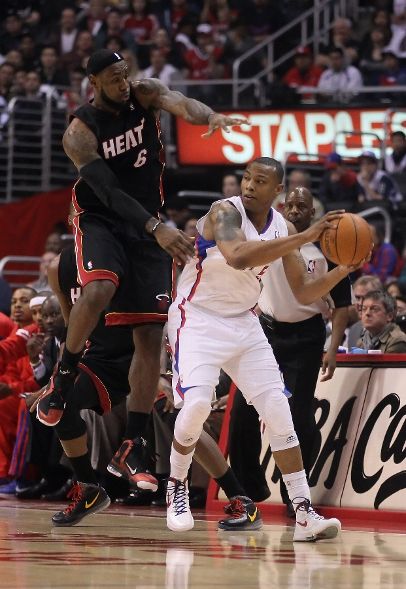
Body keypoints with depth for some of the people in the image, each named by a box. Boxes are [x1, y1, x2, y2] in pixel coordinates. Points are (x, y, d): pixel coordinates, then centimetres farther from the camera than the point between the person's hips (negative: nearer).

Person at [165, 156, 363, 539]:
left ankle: (304, 514, -3)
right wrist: (306, 238, -42)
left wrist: (343, 270, -13)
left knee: (278, 412, -3)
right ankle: (176, 488, 2)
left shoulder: (283, 229, 0)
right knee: (197, 404, -24)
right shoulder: (225, 212, -19)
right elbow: (238, 257, -41)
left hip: (244, 322, 6)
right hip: (198, 319, -6)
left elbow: (303, 293, 5)